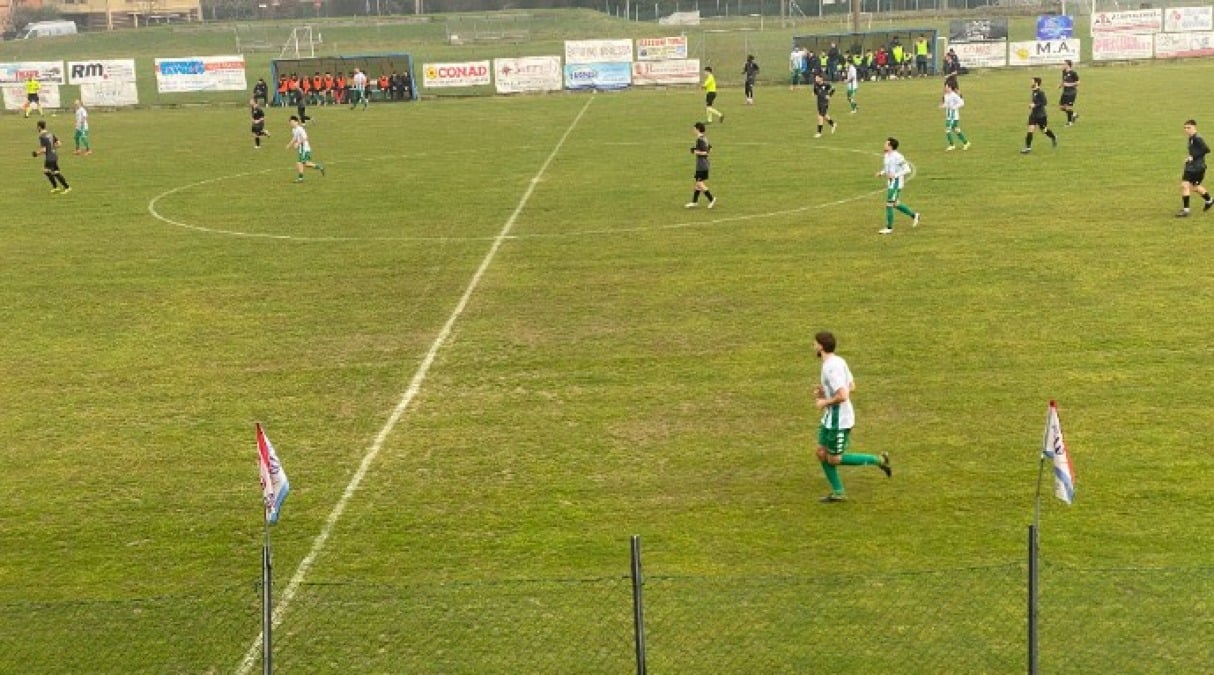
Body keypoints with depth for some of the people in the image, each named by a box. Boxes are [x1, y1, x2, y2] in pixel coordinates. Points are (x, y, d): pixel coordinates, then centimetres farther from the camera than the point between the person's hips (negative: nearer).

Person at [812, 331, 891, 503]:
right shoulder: (838, 361, 6)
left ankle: (878, 460, 9)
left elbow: (842, 396, -32)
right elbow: (851, 386, 16)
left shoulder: (831, 367, -25)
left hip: (839, 420, -10)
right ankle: (838, 492, 18)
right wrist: (825, 392, 10)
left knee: (833, 459, 2)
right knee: (822, 453, 12)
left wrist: (824, 402, -15)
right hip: (831, 418, 10)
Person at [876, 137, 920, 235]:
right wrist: (881, 173, 3)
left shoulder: (897, 157, -19)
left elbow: (907, 170, -18)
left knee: (889, 205, -6)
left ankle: (889, 228, 3)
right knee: (895, 204, 18)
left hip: (896, 183, -9)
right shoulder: (887, 156, 8)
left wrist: (895, 175, -25)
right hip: (890, 183, 9)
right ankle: (914, 215, 34)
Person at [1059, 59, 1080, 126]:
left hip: (1071, 92, -8)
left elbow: (1078, 83, -10)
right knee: (1061, 107, 6)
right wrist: (1061, 85, 2)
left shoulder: (1073, 73, -15)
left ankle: (1069, 121, 11)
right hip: (1065, 92, 8)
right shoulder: (1064, 72, 7)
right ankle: (1074, 115, 25)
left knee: (1069, 107, -5)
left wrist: (1069, 84, -20)